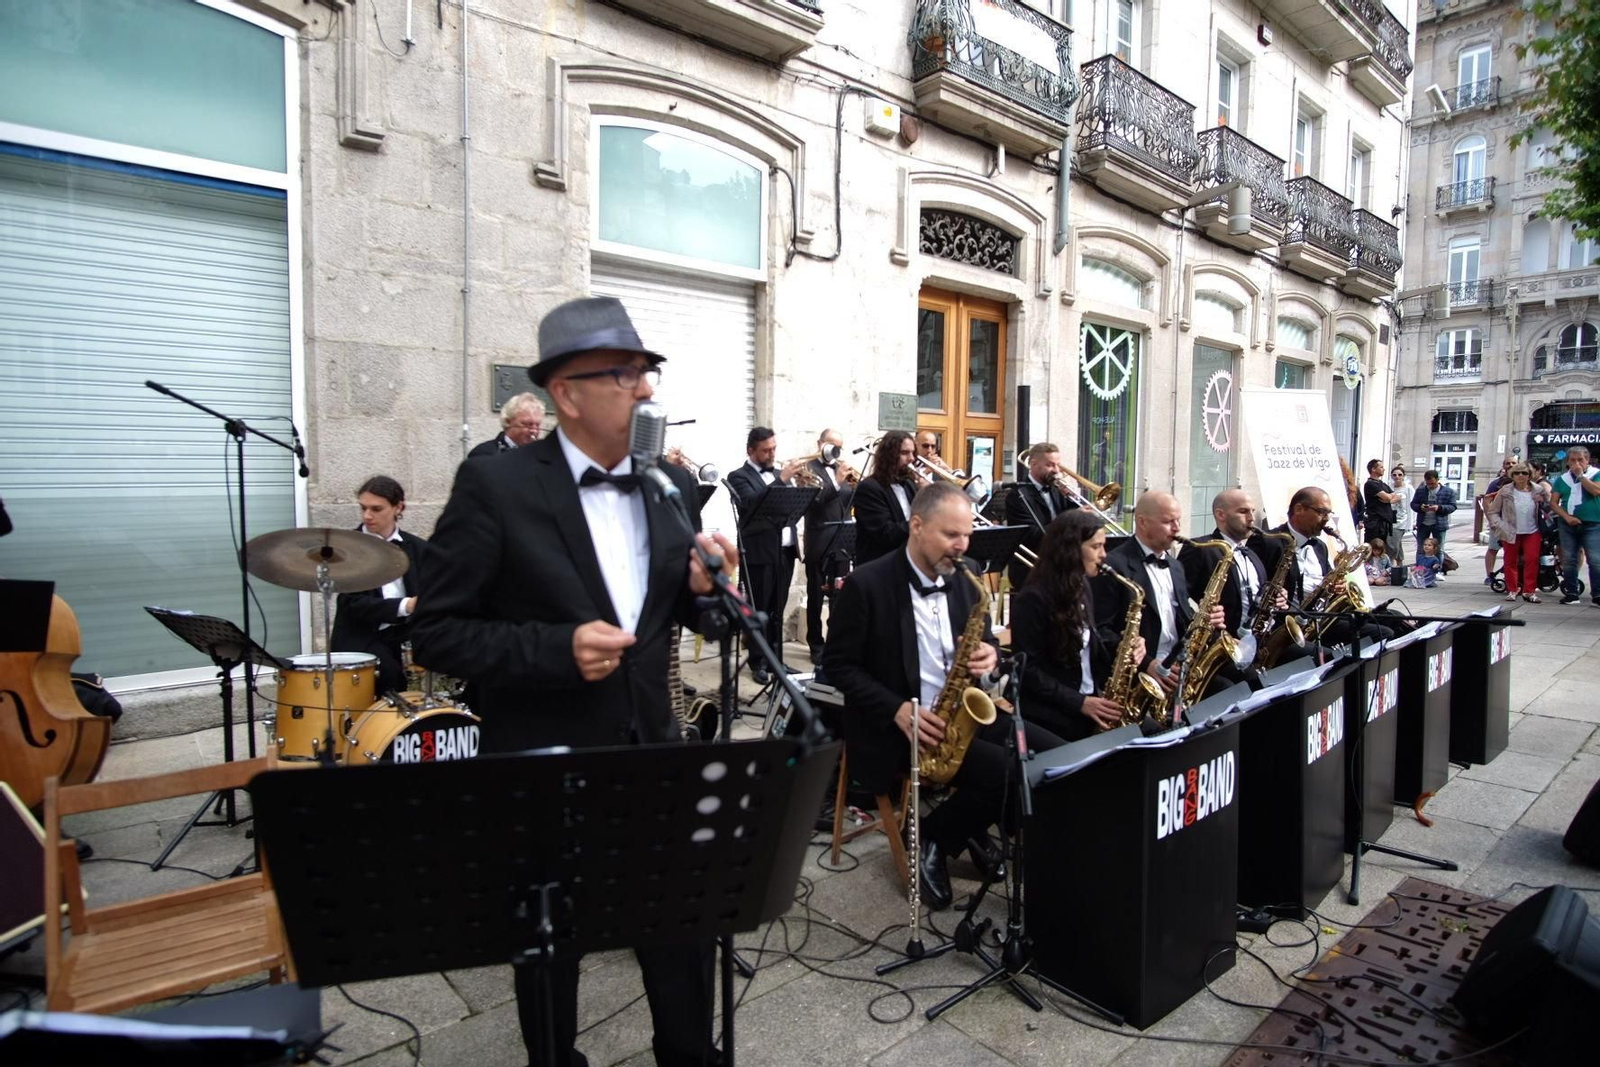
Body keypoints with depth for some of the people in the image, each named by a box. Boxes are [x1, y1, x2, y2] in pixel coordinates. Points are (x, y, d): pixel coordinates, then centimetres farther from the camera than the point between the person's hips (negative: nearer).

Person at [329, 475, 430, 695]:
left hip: (406, 633, 3)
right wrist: (404, 606, -27)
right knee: (392, 673, -29)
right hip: (362, 637, -3)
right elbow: (352, 603, -11)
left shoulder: (417, 547, 8)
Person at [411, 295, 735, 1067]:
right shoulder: (496, 488, -15)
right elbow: (436, 632, -12)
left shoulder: (672, 485, 1)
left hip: (653, 753, 4)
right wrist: (557, 650, -25)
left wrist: (699, 585, -12)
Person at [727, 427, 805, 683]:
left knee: (777, 609, 11)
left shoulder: (779, 474, 17)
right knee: (759, 610, 1)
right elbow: (753, 503, -21)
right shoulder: (739, 476, -3)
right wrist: (782, 479, -25)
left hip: (786, 550, 6)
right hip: (760, 552, -6)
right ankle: (758, 663, 11)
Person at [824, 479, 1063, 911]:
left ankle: (971, 829, 13)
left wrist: (989, 655, -10)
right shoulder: (866, 584, -12)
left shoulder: (962, 582, 7)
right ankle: (932, 840, 3)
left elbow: (986, 641, 16)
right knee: (1009, 773, -24)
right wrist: (898, 710, -22)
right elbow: (839, 664, -11)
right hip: (897, 725, -7)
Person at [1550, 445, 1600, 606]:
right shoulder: (1562, 479, 11)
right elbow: (1553, 503, 6)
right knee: (1568, 560, 5)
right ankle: (1571, 593, 12)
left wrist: (1581, 475, -9)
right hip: (1568, 525, 3)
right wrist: (1567, 516, -8)